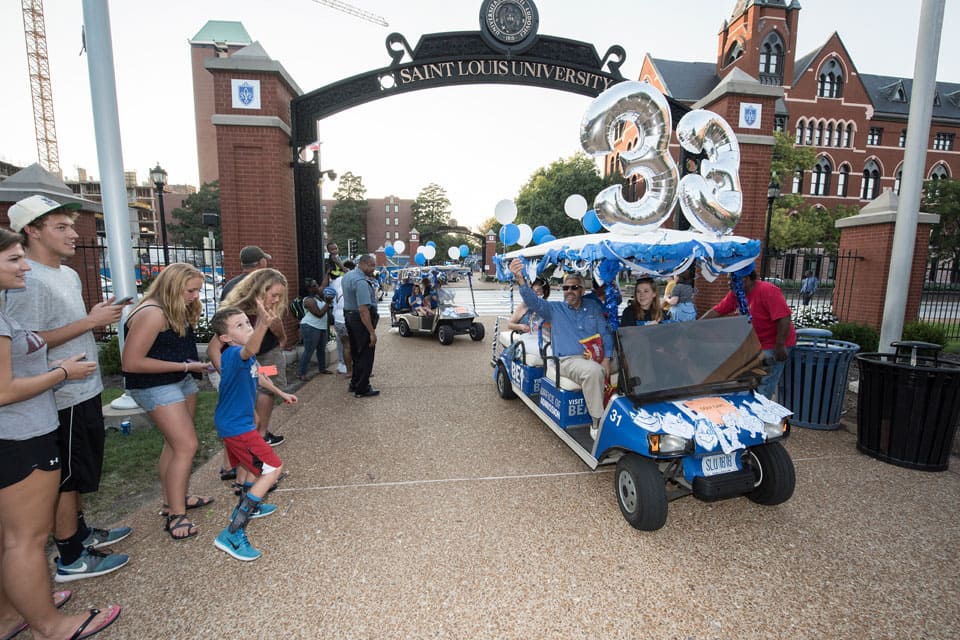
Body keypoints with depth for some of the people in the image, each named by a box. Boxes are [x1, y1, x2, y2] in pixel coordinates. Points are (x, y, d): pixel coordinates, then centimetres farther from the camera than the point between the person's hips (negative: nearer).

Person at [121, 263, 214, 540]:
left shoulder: (177, 311, 7)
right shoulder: (152, 314, -22)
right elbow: (131, 362, -23)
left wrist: (195, 364, -2)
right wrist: (185, 366, -20)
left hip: (181, 381, 9)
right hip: (156, 386, -9)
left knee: (176, 442, 15)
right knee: (187, 446, -11)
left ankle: (173, 499, 29)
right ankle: (176, 516, -2)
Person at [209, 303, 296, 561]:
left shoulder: (245, 356, 2)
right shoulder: (233, 354, -28)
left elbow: (256, 375, 22)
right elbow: (250, 350, -54)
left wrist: (280, 392, 30)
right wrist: (264, 323, -72)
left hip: (235, 422, 10)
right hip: (236, 427, -10)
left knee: (250, 462, 30)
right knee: (273, 468, -9)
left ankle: (248, 506, 52)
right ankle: (232, 533, -7)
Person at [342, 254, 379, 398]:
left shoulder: (347, 275, 9)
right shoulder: (361, 282, -23)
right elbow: (363, 309, -28)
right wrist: (372, 332, -26)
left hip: (349, 315, 10)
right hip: (361, 320, -10)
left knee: (356, 353, 19)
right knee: (366, 355, 0)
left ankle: (355, 384, 30)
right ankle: (362, 389, 6)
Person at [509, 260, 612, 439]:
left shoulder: (594, 309, 19)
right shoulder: (554, 309, 11)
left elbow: (606, 334, 13)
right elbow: (533, 301, -7)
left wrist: (606, 359, -5)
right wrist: (520, 278, -26)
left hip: (596, 360, 4)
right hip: (568, 361, -3)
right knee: (593, 371, -35)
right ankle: (598, 423, -23)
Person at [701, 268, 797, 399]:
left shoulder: (767, 291, -20)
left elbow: (784, 318, -25)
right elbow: (716, 311, 3)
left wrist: (780, 346, -25)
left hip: (774, 346, -8)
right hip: (754, 345, 8)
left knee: (762, 391, -7)